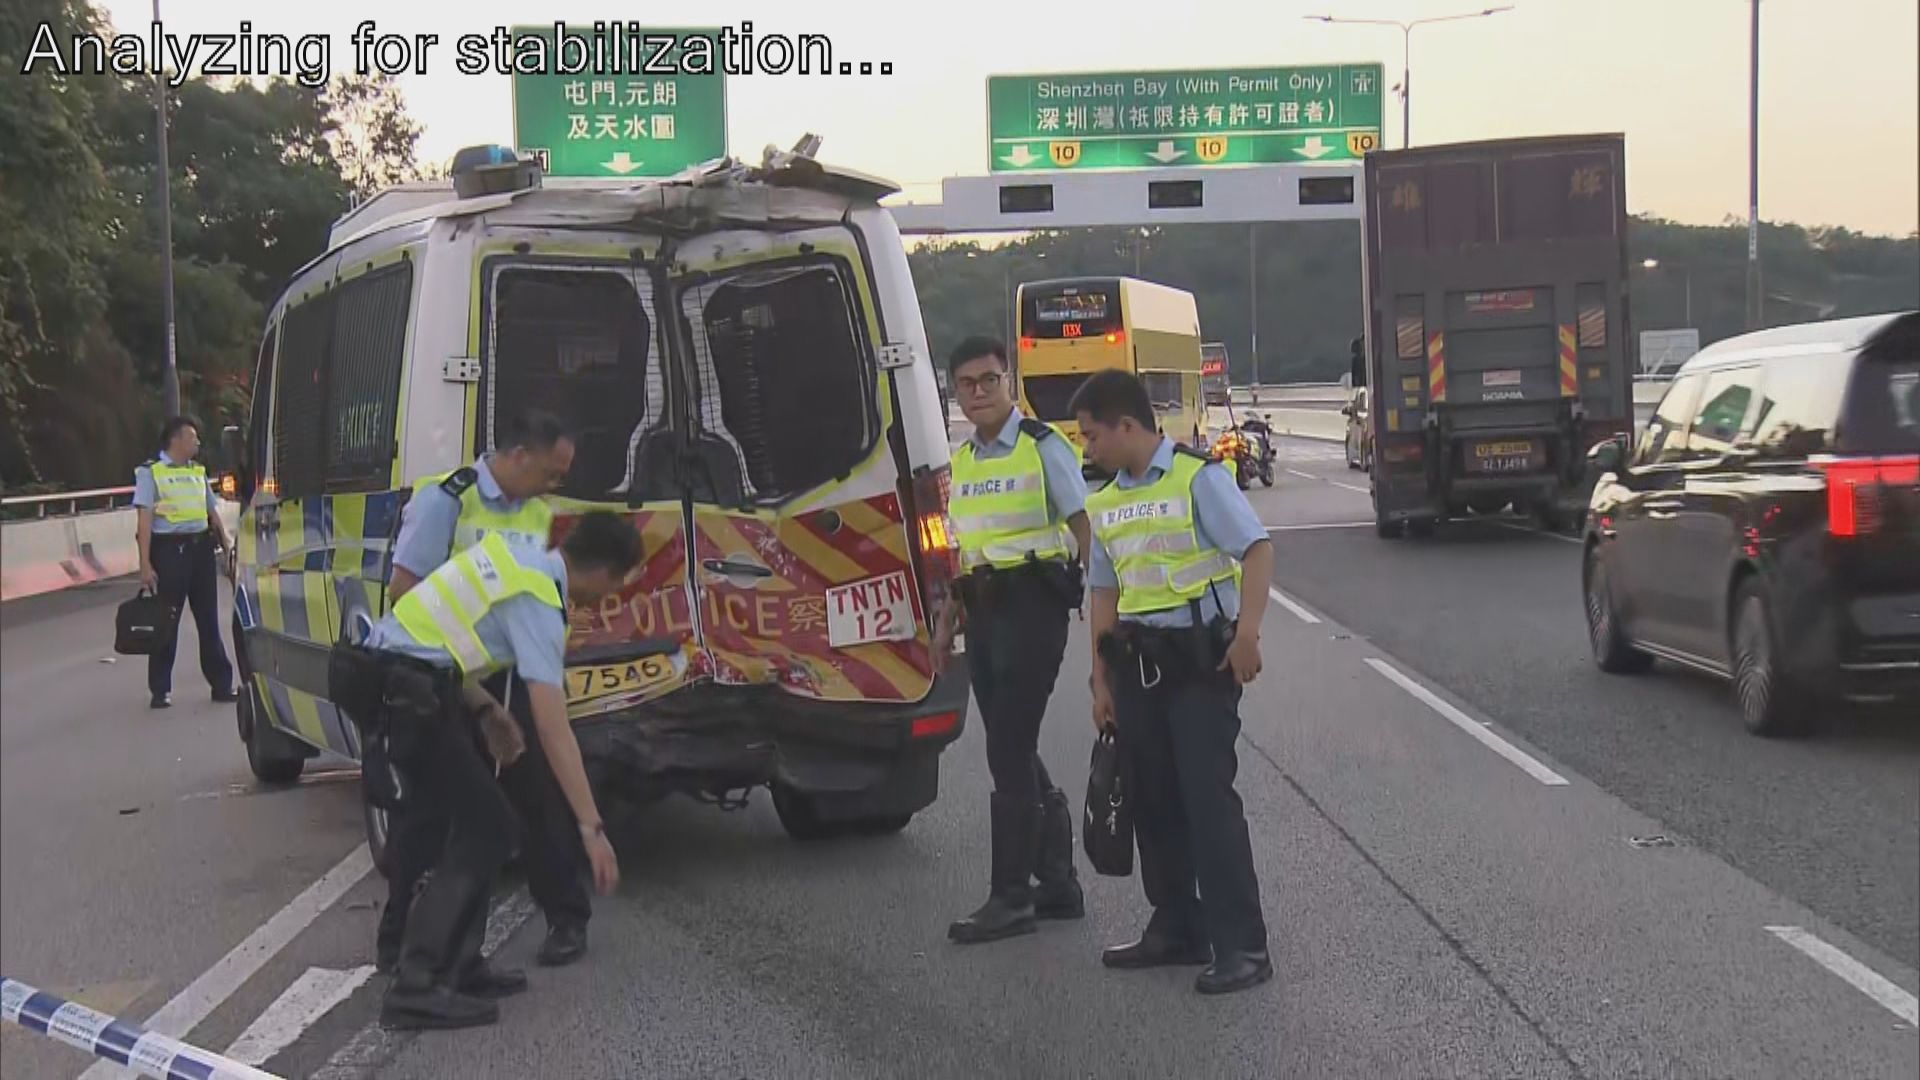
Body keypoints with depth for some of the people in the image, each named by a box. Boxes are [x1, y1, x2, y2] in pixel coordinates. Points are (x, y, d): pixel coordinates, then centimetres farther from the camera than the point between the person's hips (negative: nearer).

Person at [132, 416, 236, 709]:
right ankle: (160, 690, 7)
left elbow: (212, 509, 21)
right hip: (168, 549, -6)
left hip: (201, 547, 6)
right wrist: (145, 563, -14)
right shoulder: (151, 472, -3)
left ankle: (221, 684, 15)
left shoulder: (198, 471, 16)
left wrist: (225, 539, 5)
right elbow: (145, 518, -8)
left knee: (209, 619, 9)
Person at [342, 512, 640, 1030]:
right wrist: (592, 827, -14)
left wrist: (485, 710, 15)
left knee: (473, 818, 16)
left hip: (383, 669, 9)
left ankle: (458, 965, 19)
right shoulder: (537, 604, -12)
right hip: (400, 690, -9)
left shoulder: (513, 555, 12)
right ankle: (417, 987, -8)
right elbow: (553, 730, -16)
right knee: (488, 828, -5)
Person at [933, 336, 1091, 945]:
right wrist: (948, 622, 19)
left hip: (1032, 604, -8)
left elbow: (1082, 526, -10)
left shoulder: (1042, 446, -6)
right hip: (983, 609, 8)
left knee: (1009, 751, -9)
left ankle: (1010, 897, -3)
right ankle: (1058, 882, 20)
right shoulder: (961, 460, 16)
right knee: (1015, 752, 10)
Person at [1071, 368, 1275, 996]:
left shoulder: (1197, 477, -8)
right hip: (1136, 662, 7)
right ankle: (1176, 930, 22)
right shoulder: (1105, 501, 14)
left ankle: (1242, 945, -7)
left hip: (1200, 659, -7)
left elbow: (1257, 551, -14)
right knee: (1153, 801, 11)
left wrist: (1247, 633, -25)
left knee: (1208, 797, -10)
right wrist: (1102, 681, 14)